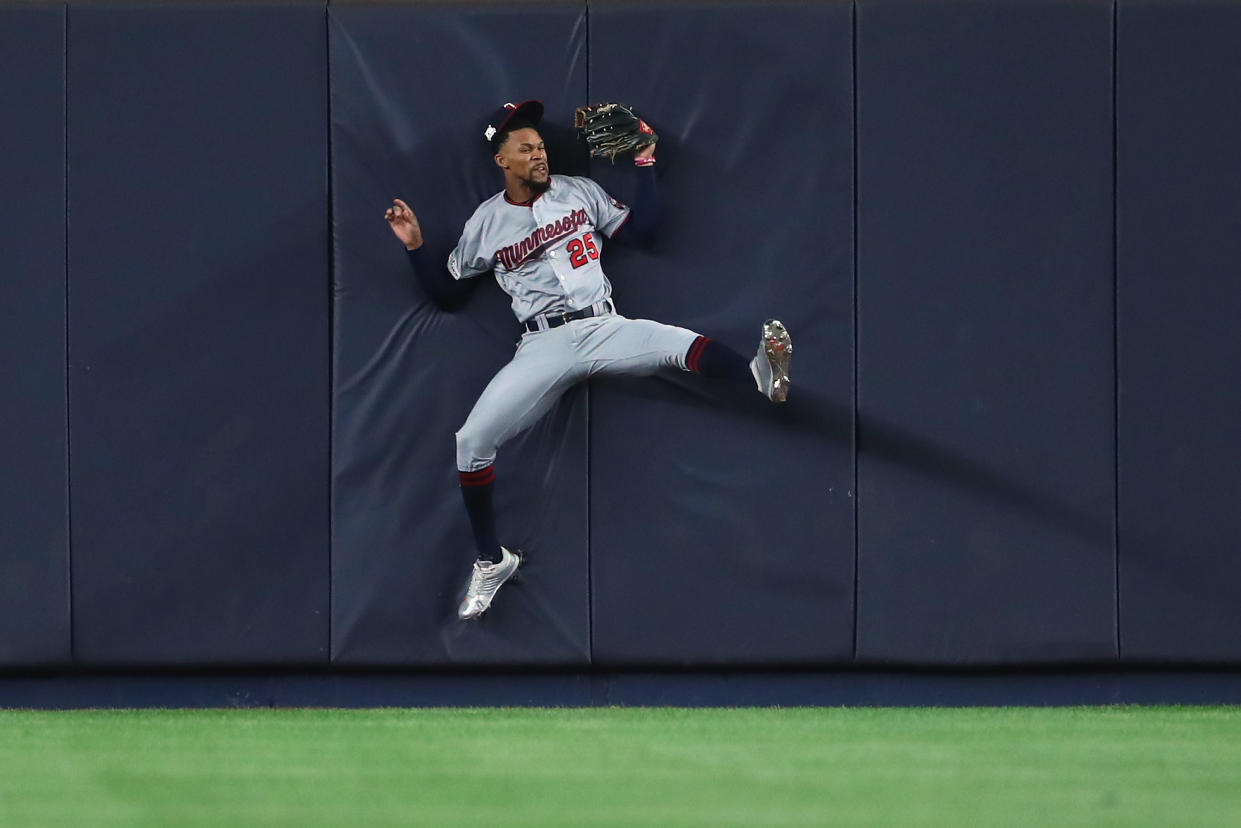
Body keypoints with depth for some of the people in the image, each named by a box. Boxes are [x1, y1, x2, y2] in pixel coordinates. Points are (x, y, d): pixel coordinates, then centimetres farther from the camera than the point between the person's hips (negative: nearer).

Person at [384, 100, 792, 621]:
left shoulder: (579, 191, 13)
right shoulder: (486, 222, 11)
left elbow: (641, 231, 11)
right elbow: (447, 294, 17)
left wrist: (645, 162, 6)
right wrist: (415, 247, 3)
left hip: (604, 329, 0)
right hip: (544, 345, 0)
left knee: (684, 345, -32)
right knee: (472, 440, -18)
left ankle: (760, 375, -61)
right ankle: (491, 561, -2)